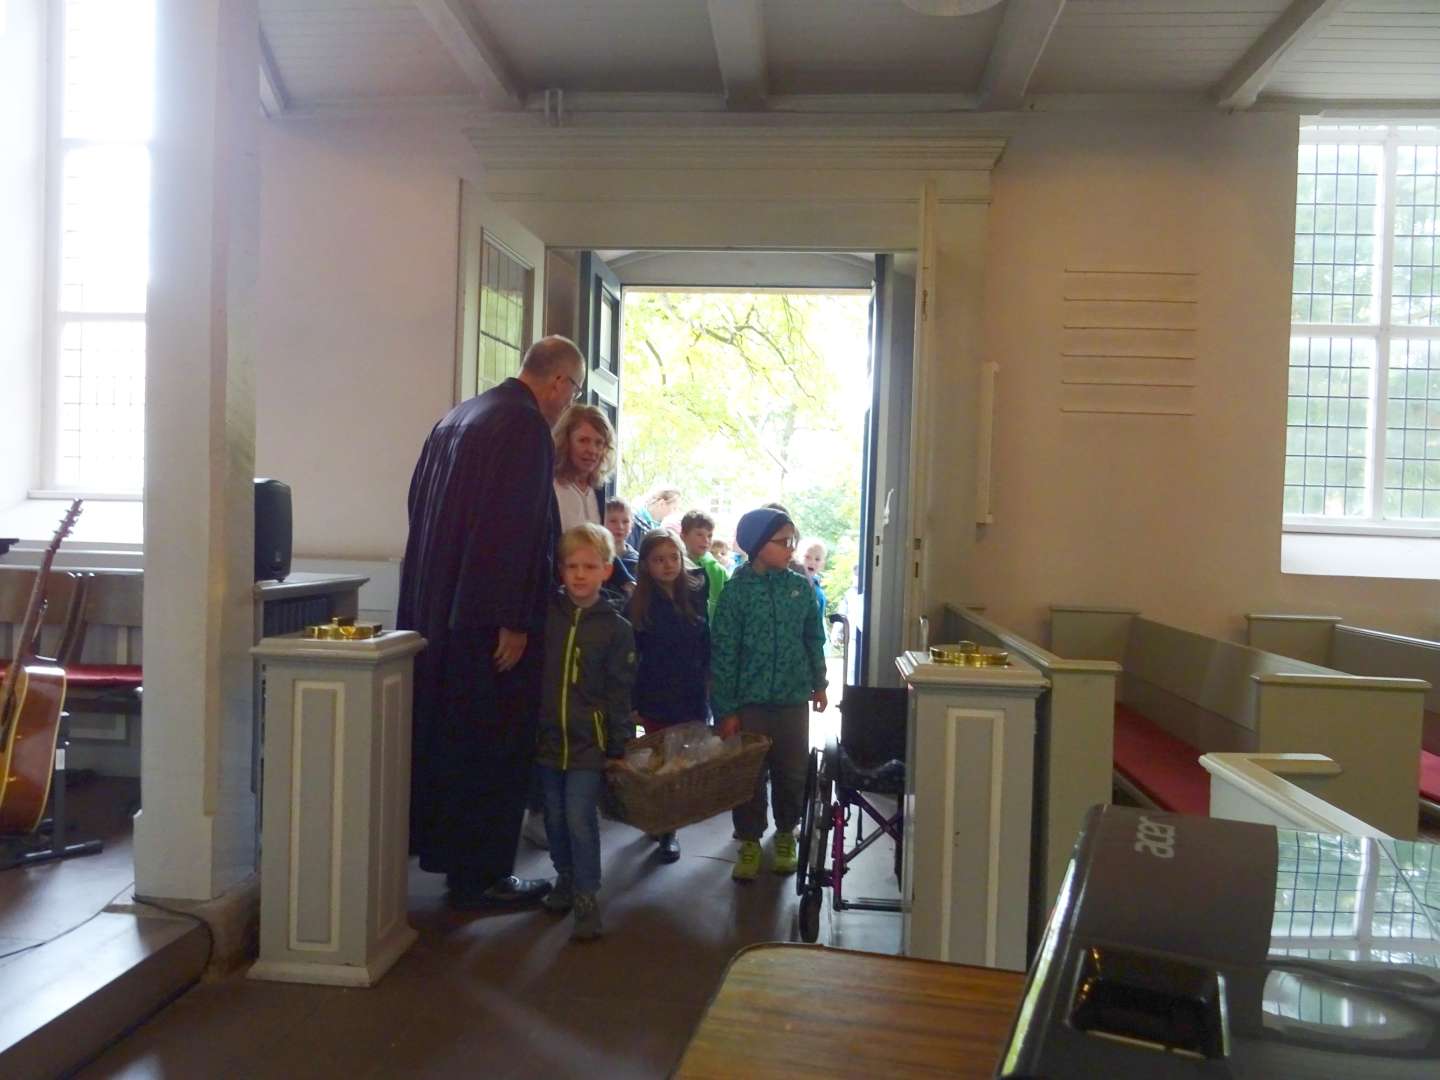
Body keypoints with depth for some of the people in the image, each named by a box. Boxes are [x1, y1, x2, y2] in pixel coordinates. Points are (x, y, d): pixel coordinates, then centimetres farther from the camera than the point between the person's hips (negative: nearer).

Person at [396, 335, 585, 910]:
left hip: (435, 606, 9)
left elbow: (421, 507, 19)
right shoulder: (526, 428, -15)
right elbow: (516, 528, -23)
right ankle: (480, 873, 11)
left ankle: (435, 841, 31)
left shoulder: (456, 417, 14)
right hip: (489, 617, -9)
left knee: (446, 733, 19)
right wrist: (514, 621, -21)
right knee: (493, 746, 2)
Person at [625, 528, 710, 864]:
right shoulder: (637, 606, -5)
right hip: (656, 700, -2)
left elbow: (706, 645, 8)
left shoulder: (695, 597, 2)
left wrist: (707, 682, 4)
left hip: (693, 697, 2)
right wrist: (629, 703, -7)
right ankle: (666, 830, 17)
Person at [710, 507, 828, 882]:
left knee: (792, 772, 12)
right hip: (750, 701, -2)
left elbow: (814, 639, 12)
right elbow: (723, 652, -7)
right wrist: (726, 709, -9)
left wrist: (818, 683, 16)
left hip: (793, 699, 3)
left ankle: (785, 835, 33)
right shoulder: (736, 590, -8)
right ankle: (750, 841, 24)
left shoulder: (800, 587, 1)